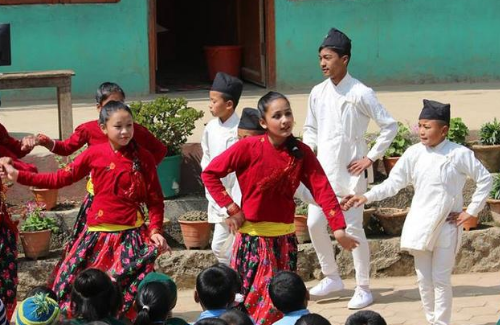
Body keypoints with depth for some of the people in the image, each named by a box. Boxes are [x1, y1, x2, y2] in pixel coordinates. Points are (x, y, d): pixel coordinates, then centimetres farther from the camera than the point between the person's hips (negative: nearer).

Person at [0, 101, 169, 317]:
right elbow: (60, 178, 7)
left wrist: (155, 230, -11)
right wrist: (18, 176, 4)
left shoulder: (143, 157, -1)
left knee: (133, 292, -4)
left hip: (131, 234, -1)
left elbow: (155, 199, 3)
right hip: (98, 234, 1)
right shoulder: (94, 154, 0)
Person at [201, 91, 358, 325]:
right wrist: (231, 208, -11)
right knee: (250, 301, 3)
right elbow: (210, 174, -7)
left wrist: (338, 228, -19)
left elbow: (322, 189, -9)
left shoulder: (301, 152, -3)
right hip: (252, 236, -3)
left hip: (284, 238, 3)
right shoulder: (248, 148, -12)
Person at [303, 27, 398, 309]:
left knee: (353, 228, -3)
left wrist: (371, 158, -9)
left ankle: (364, 289, 7)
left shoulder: (360, 94, -11)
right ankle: (332, 277, 24)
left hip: (350, 173, -6)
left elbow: (390, 126, -9)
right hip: (323, 172, 6)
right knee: (315, 224, 6)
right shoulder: (318, 93, 6)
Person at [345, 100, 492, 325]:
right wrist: (366, 197, -11)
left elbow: (484, 180, -1)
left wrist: (471, 211, -2)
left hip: (447, 225, -3)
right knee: (424, 278, 7)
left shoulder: (459, 154, -8)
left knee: (441, 278, -3)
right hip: (421, 225, 3)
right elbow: (394, 183, 0)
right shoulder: (414, 154, -1)